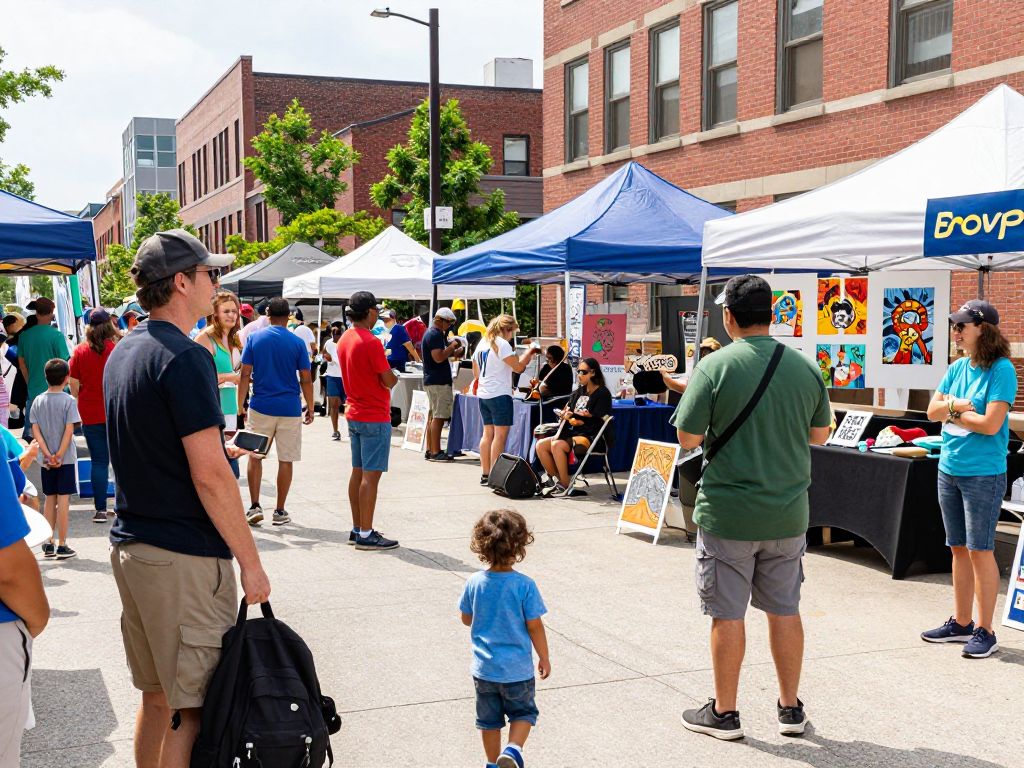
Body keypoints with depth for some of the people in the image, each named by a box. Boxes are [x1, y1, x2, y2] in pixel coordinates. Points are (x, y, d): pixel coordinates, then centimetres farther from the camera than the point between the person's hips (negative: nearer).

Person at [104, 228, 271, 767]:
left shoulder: (122, 353, 12)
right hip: (184, 558, -9)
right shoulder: (184, 358, -17)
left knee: (156, 696, 19)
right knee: (193, 707, -1)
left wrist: (211, 446, 26)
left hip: (130, 544, 10)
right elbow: (209, 476, -20)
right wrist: (250, 561, -15)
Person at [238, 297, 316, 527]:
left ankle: (255, 507, 5)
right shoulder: (298, 343, -2)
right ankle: (280, 512, 10)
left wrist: (240, 405, 5)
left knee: (255, 456, 12)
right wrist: (310, 408, 8)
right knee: (286, 460, 6)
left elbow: (245, 375, -2)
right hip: (290, 409, -1)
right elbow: (306, 380, -2)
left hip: (261, 407, 1)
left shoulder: (254, 338, 0)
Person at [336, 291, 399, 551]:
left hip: (354, 415, 9)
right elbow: (389, 382, -15)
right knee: (371, 475, -5)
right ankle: (366, 534, -2)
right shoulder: (371, 343, -19)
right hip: (375, 417, -9)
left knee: (358, 472, 13)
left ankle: (357, 529, 19)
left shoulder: (344, 339, 8)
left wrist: (384, 359, 10)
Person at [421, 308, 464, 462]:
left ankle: (430, 450, 16)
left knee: (433, 416, 13)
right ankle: (436, 452, -8)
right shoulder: (435, 335, -15)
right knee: (439, 417, -9)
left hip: (431, 380, 11)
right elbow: (438, 357, -23)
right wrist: (452, 346, -12)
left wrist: (453, 352, 10)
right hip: (438, 382, -11)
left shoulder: (432, 333, 18)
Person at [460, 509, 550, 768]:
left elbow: (466, 619, 4)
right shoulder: (525, 585, -19)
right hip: (517, 669, -3)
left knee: (489, 718, 20)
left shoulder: (474, 582, -10)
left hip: (484, 668, 3)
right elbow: (534, 626, -12)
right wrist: (544, 658, 2)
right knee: (523, 713, 19)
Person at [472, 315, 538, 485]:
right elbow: (519, 367, -16)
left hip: (483, 394, 9)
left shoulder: (482, 343, 13)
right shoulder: (501, 344, -13)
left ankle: (485, 474, 14)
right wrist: (529, 352, -1)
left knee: (488, 433, 12)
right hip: (500, 395, -8)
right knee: (500, 434, -5)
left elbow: (476, 373, 20)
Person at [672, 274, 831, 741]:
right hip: (788, 514, 4)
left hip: (727, 515, -4)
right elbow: (820, 435, 11)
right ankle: (790, 708, 26)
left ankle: (724, 713, 18)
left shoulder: (715, 367, -14)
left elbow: (687, 439, -12)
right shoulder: (806, 368, 0)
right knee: (785, 610, 15)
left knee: (727, 615, 7)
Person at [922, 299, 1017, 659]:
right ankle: (961, 623, 24)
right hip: (949, 470, 7)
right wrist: (955, 404, -11)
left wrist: (953, 412, -5)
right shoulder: (958, 367, 9)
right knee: (958, 549, 13)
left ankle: (985, 631, 7)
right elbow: (933, 411, 9)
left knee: (980, 551, -2)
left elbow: (991, 424, -19)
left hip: (984, 474, -7)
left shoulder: (1001, 370, -12)